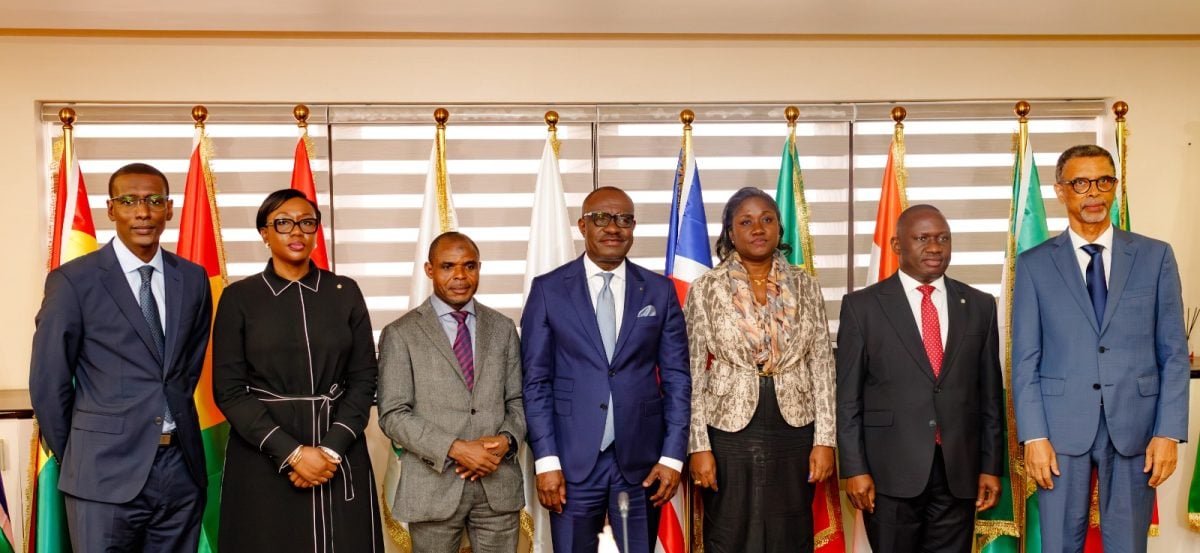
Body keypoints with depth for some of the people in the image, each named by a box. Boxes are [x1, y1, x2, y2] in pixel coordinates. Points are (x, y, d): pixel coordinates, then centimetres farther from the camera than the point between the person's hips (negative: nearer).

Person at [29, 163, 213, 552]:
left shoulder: (193, 278, 6)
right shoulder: (73, 281, -6)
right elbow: (48, 384, -1)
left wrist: (175, 422, 13)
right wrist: (76, 457, 5)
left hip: (182, 467, 4)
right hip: (107, 474, -4)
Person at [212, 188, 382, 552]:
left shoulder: (345, 293, 4)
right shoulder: (239, 297, -1)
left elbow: (363, 379, 2)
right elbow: (229, 390, -5)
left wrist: (331, 449, -11)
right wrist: (291, 452, -14)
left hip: (341, 459, 2)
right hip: (262, 457, -1)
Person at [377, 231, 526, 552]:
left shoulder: (503, 329, 9)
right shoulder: (401, 334, -2)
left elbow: (518, 400, 9)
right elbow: (393, 415, -7)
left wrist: (506, 440, -11)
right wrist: (455, 449, -17)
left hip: (499, 484, 3)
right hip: (434, 488, -2)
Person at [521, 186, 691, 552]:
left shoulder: (660, 291, 5)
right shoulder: (548, 289, 0)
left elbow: (677, 378, 5)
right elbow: (536, 381, -1)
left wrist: (673, 456, -2)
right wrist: (545, 460, -7)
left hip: (641, 460, 2)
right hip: (573, 460, -1)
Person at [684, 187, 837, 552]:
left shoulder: (805, 286, 4)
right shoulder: (705, 289, -1)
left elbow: (823, 365, 3)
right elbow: (694, 374, -3)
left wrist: (825, 439, -3)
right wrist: (699, 446, -8)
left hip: (794, 432, 2)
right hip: (729, 431, -1)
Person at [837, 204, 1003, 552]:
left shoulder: (979, 306, 8)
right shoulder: (862, 306, -1)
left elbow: (991, 394, 10)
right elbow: (848, 397, -2)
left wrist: (991, 467, 6)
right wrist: (854, 469, -7)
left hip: (959, 472, 3)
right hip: (890, 472, -2)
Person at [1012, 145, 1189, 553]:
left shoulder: (1155, 256, 6)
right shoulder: (1034, 264, 4)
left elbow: (1174, 352, 4)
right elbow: (1025, 358, 1)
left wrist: (1169, 431, -4)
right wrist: (1033, 435, -7)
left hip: (1135, 427, 1)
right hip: (1061, 427, -1)